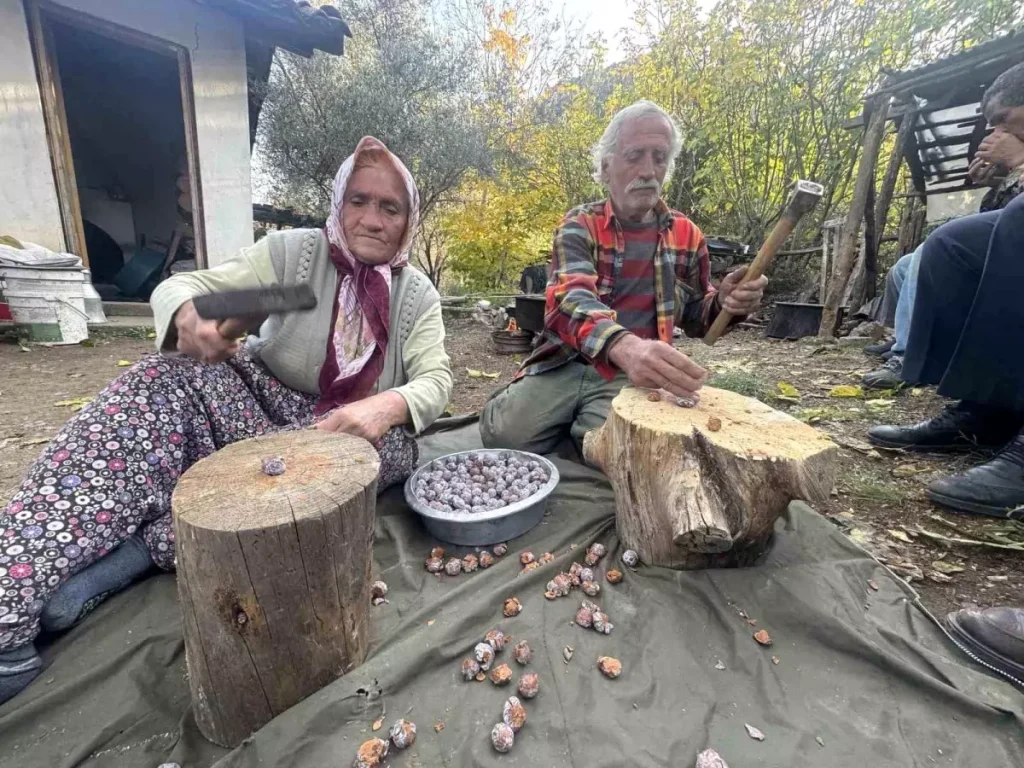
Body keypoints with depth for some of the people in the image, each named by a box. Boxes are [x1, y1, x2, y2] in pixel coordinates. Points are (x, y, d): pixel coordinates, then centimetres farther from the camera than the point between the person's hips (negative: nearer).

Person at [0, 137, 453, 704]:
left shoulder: (418, 295, -2)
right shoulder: (294, 251, -5)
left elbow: (435, 380, -13)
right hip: (264, 403, 0)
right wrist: (189, 317, -35)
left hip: (351, 429, 1)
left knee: (393, 446, -33)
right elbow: (179, 286, -9)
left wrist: (388, 406, -36)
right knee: (169, 378, -26)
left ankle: (140, 549, -30)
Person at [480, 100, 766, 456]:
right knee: (505, 437, -23)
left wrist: (723, 302, -5)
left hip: (630, 375, 2)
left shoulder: (686, 235, 10)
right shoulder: (578, 226, -1)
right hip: (566, 364, -1)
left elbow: (694, 318, 21)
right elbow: (569, 300, -22)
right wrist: (625, 346, -44)